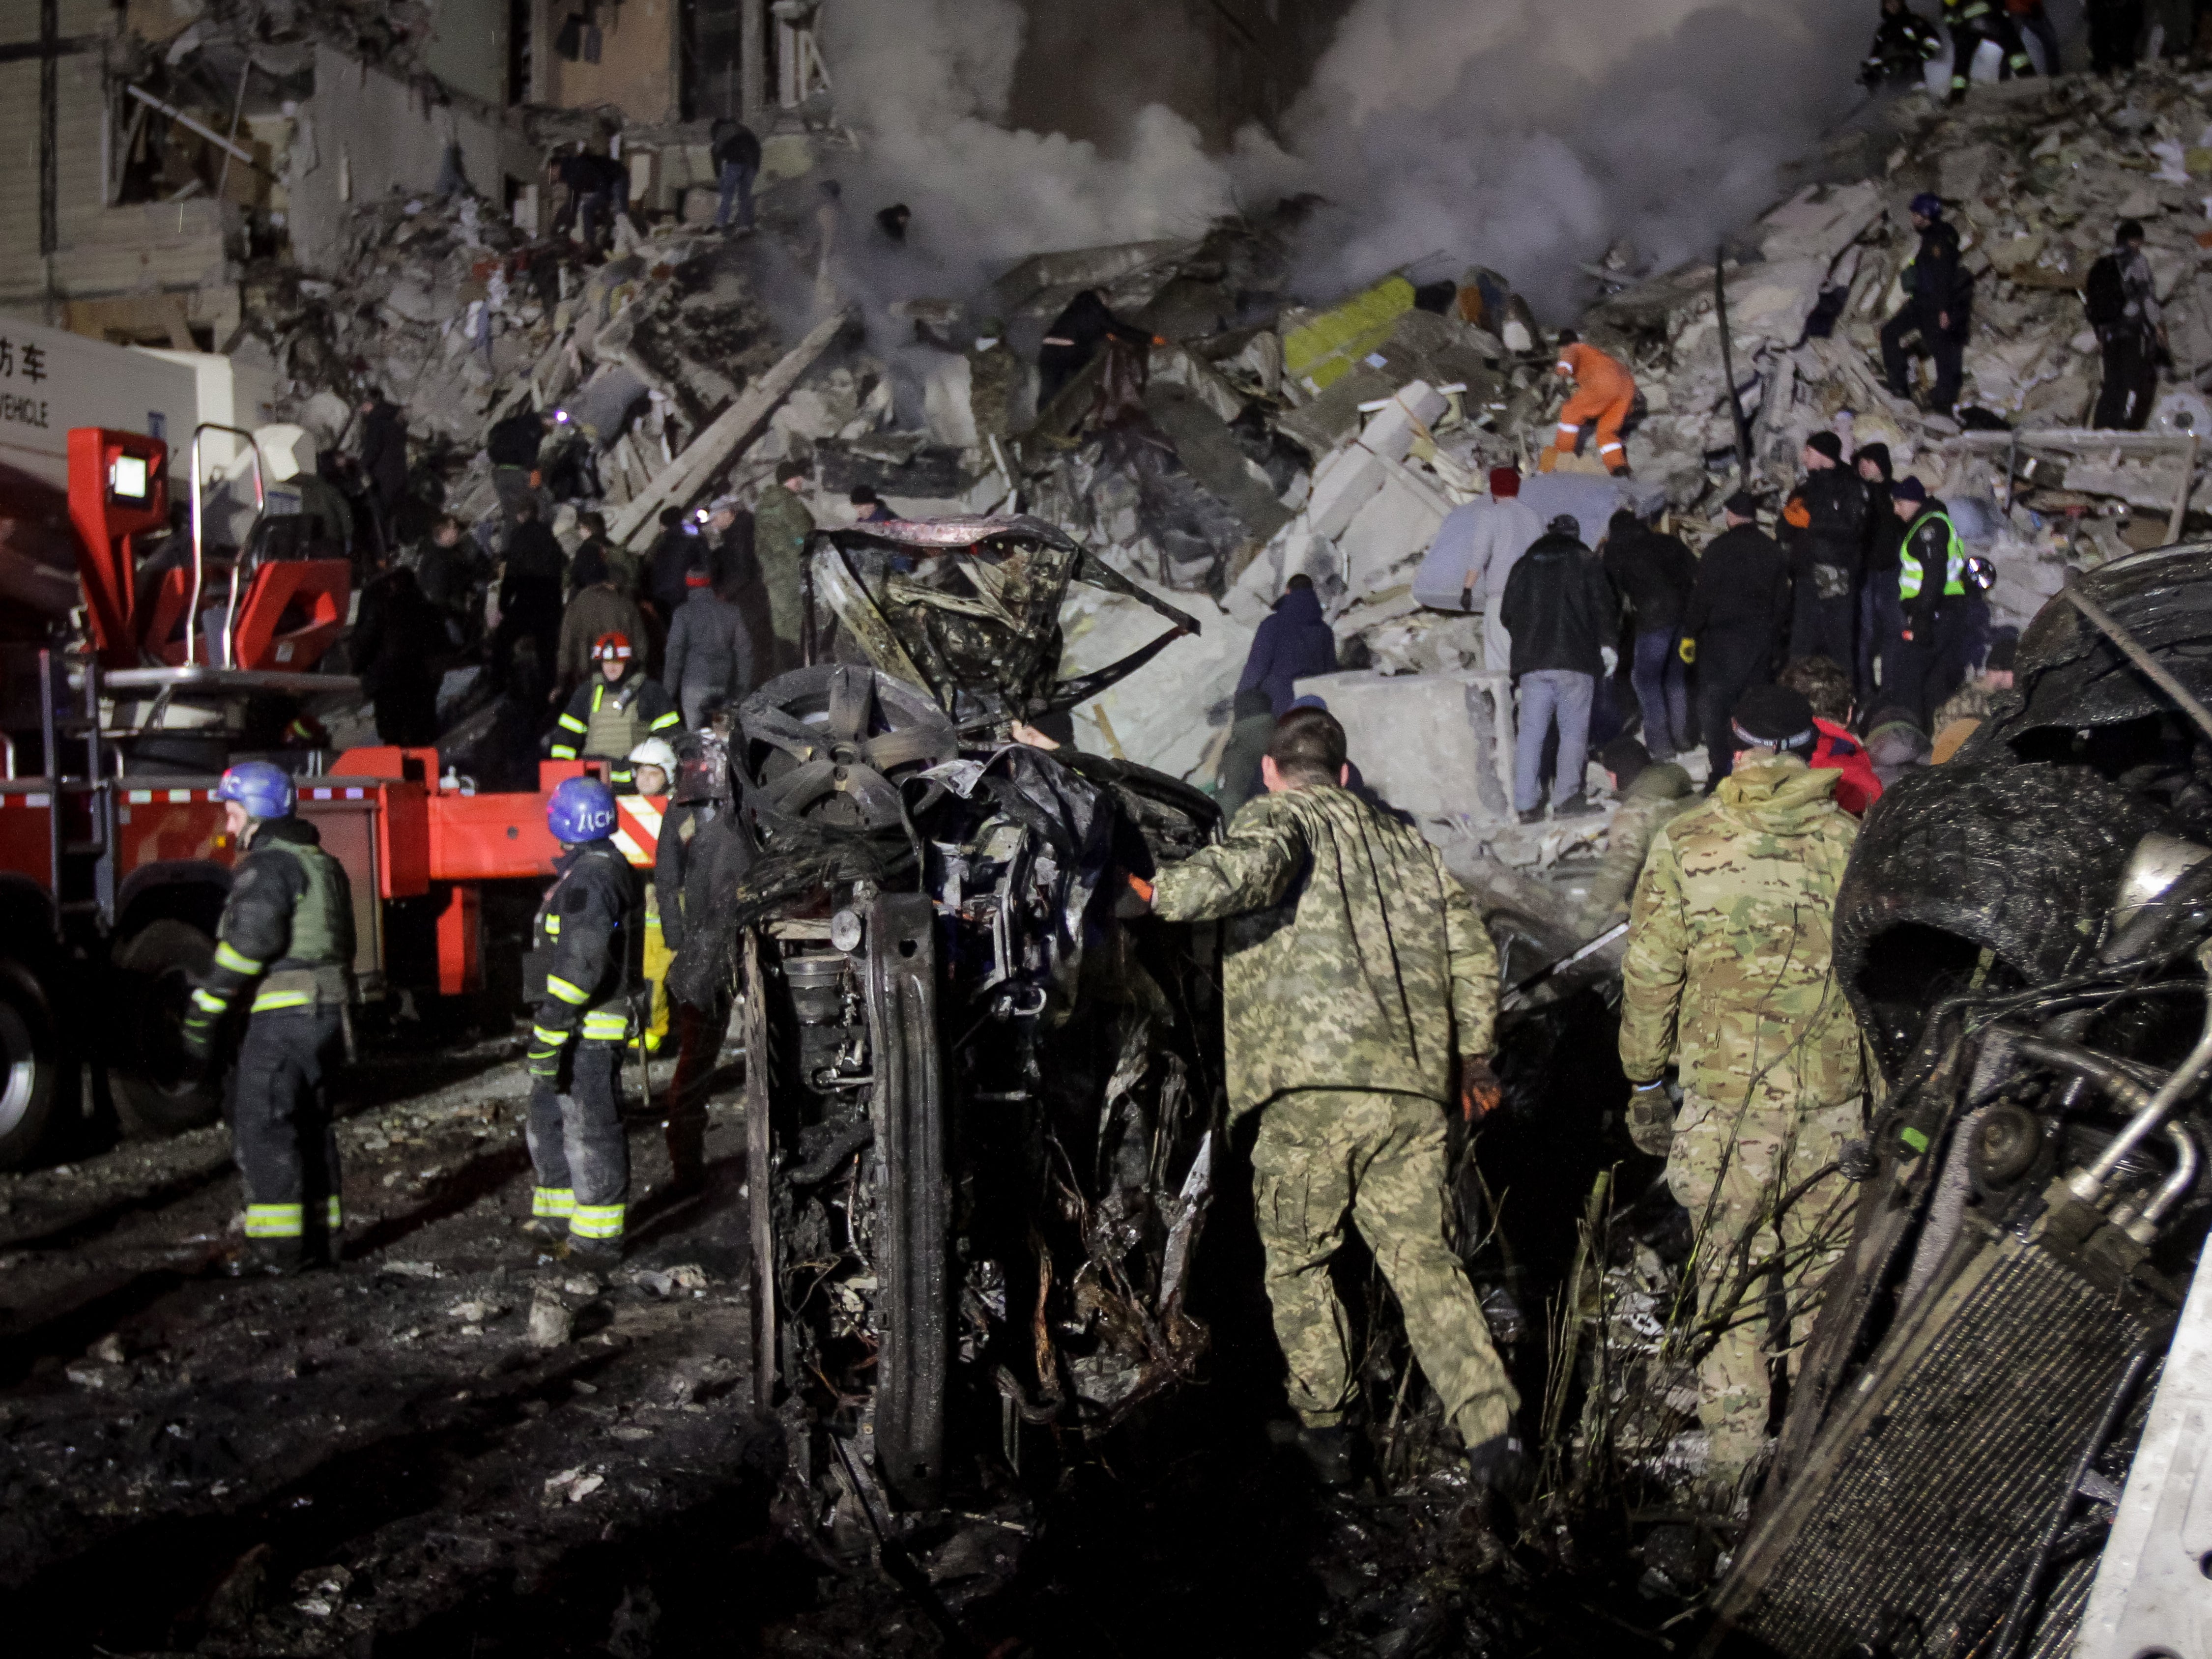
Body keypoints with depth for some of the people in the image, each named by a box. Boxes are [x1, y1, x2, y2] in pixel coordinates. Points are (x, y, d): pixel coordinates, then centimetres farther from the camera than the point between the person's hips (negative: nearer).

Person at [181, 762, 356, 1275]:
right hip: (329, 1014, 9)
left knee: (262, 1126, -4)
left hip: (284, 1014, -9)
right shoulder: (322, 862, 18)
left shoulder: (266, 865, -12)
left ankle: (276, 1248, -4)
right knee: (309, 1126, 15)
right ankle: (320, 1237, 19)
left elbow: (251, 941, -22)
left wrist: (204, 1012, -19)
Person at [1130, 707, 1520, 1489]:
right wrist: (1473, 1056, 33)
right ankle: (1490, 1425, 2)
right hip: (1414, 1091, 5)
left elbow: (1257, 862, -21)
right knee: (1421, 1258, 12)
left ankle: (1324, 1430, 18)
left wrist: (1162, 895, -17)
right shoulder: (1408, 845, 24)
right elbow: (1473, 954, 23)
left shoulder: (1273, 816, 6)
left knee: (1296, 1260, 12)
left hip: (1313, 1087, -5)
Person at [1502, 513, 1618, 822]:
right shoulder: (1586, 560, 6)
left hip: (1531, 661, 3)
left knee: (1531, 731, 2)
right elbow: (1603, 604, -2)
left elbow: (1508, 614, 17)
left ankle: (1526, 804, -1)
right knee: (1573, 729, 0)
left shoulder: (1524, 565, 16)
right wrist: (1606, 644, 5)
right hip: (1575, 659, -3)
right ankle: (1566, 799, -7)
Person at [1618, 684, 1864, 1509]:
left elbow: (1649, 977, -1)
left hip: (1722, 1101, -1)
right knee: (1824, 1272, 16)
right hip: (1836, 1103, 2)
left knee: (1729, 1279, 9)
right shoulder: (1854, 844, -1)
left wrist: (1645, 1085, 10)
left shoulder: (1682, 847, -5)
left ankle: (1730, 1451, 10)